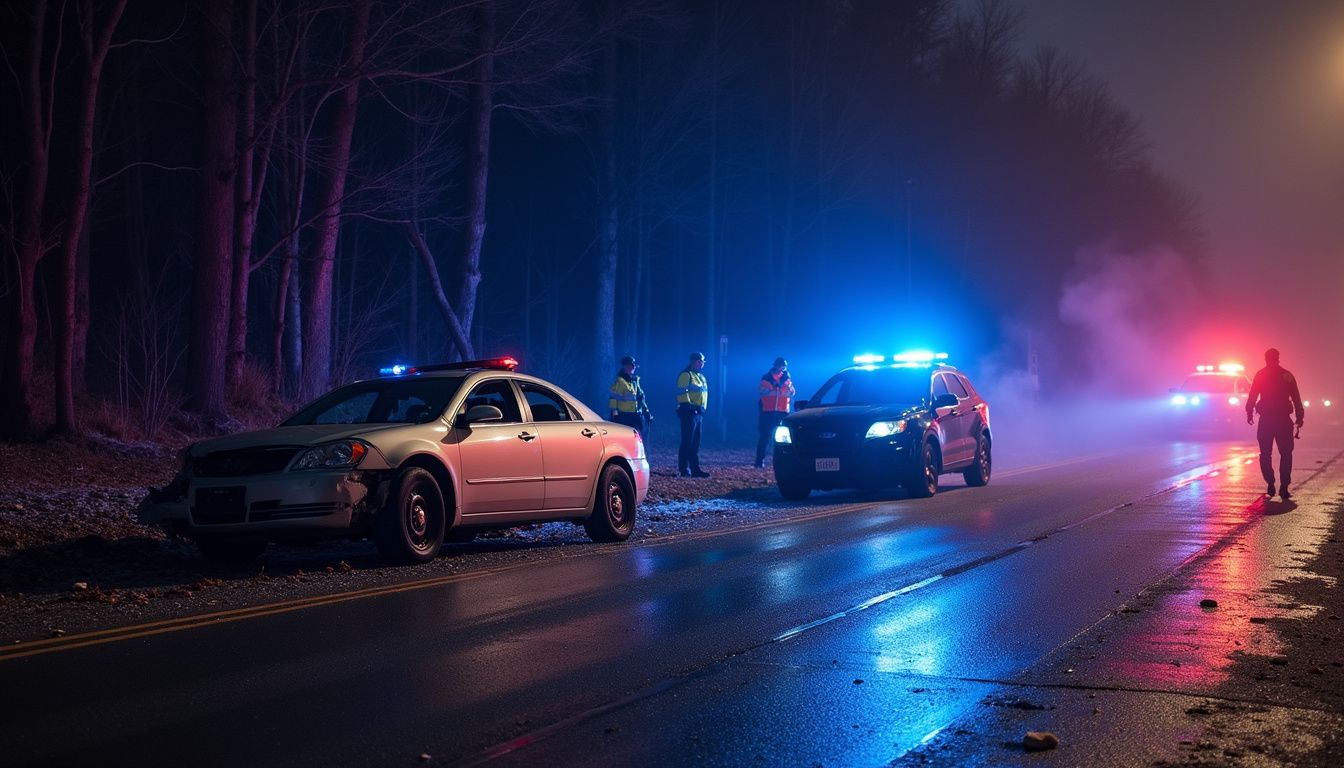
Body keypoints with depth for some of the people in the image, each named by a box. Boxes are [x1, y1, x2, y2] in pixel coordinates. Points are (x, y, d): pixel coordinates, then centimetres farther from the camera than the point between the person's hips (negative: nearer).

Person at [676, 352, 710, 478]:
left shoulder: (701, 377, 20)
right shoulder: (686, 375, -8)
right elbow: (682, 393, -17)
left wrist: (703, 410, 20)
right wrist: (688, 406, -23)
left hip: (698, 413, 10)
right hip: (689, 412, -10)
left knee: (696, 443, 11)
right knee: (687, 442, -9)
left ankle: (695, 468, 15)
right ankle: (684, 469, -7)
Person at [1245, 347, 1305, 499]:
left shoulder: (1261, 375, 0)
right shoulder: (1287, 375, 3)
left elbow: (1252, 396, -5)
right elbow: (1296, 399, 1)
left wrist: (1249, 412, 0)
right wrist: (1299, 417, 4)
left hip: (1266, 419, 0)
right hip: (1283, 419, 0)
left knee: (1266, 454, 11)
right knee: (1286, 454, 5)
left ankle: (1270, 484, 1)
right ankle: (1284, 487, -6)